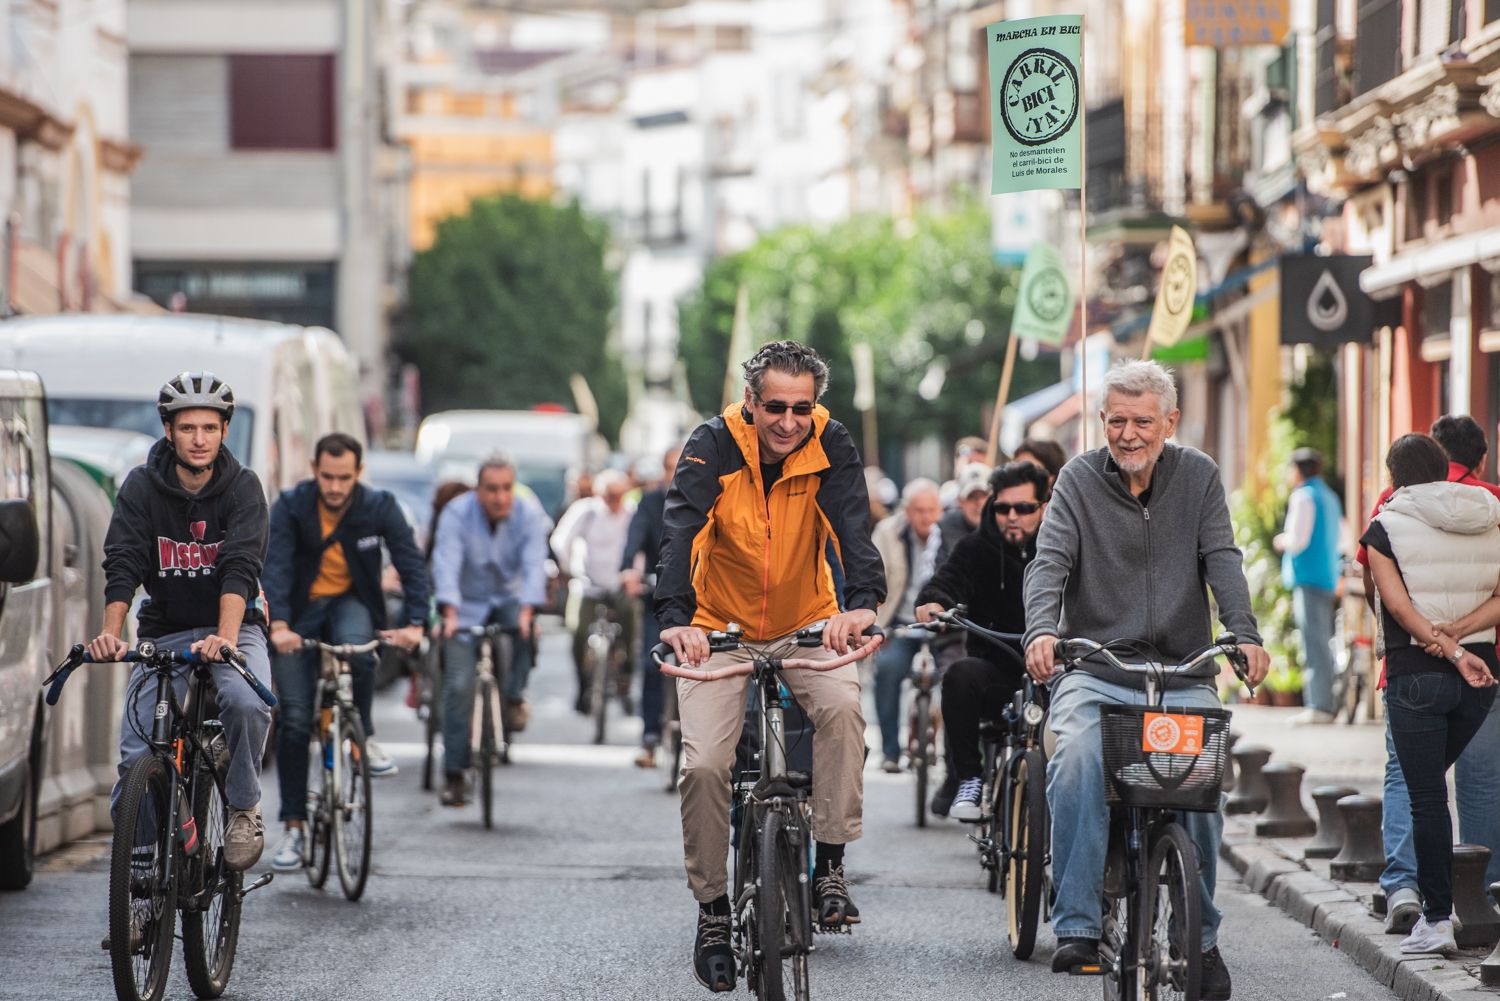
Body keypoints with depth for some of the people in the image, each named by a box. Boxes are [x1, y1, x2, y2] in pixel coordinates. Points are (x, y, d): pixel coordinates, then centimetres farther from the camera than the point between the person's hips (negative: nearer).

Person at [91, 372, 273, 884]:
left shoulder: (242, 487, -10)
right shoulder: (141, 487, -6)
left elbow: (241, 568, -23)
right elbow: (122, 565, -16)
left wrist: (224, 638, -40)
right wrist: (110, 633, -34)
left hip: (233, 628, -1)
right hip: (163, 631, 1)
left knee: (247, 703, -32)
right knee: (137, 752, -13)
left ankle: (244, 809, -10)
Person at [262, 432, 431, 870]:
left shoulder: (380, 507, -13)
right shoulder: (290, 507, -16)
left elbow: (411, 563, -17)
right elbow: (275, 566, -26)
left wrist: (414, 623, -32)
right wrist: (278, 625, -41)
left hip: (350, 603, 0)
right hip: (301, 609, 0)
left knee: (356, 649, -36)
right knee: (294, 721, -5)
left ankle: (364, 737, -10)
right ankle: (293, 826, 3)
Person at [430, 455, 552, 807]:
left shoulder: (529, 513, -14)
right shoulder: (457, 514, -18)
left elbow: (534, 564, -25)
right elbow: (446, 564, -29)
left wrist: (527, 609, -42)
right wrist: (449, 613, -44)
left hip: (508, 598, 1)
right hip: (467, 605, -1)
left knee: (525, 626, -34)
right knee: (459, 685, -12)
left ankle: (513, 697, -10)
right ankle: (454, 775, -4)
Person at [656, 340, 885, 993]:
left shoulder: (830, 446, -15)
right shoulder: (713, 446, -18)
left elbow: (852, 526, -28)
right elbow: (682, 531, -30)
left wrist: (861, 602, -47)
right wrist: (676, 616, -47)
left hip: (805, 625, 1)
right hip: (721, 630, 0)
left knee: (842, 705, -29)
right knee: (705, 765, -14)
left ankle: (830, 866, -20)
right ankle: (712, 911, 4)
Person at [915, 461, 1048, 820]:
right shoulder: (976, 549, 8)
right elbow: (948, 581, -8)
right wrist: (934, 603, -33)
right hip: (997, 672, 1)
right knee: (961, 676, -32)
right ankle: (967, 779, -17)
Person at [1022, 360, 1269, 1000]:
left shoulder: (1198, 477, 7)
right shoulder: (1079, 479, 3)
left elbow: (1222, 559, -4)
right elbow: (1050, 561, -9)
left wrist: (1243, 634, -22)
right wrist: (1041, 630, -29)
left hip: (1183, 672, 1)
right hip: (1094, 673, -1)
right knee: (1077, 762, -30)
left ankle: (1199, 934, 3)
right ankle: (1077, 926, -27)